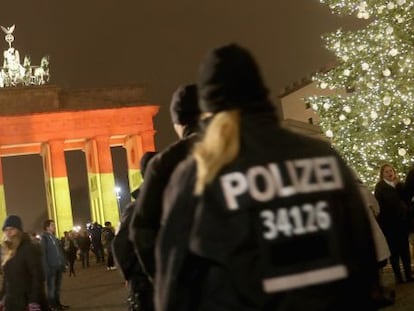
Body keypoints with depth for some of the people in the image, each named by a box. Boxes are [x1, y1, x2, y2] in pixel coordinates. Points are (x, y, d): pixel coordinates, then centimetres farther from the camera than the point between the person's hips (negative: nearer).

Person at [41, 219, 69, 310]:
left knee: (58, 287, 13)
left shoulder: (54, 237, 13)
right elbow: (43, 254, -14)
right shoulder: (44, 238, -9)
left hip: (58, 266, 7)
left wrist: (63, 264, 11)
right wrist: (46, 268, -18)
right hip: (51, 267, -7)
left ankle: (57, 303, 22)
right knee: (51, 288, 1)